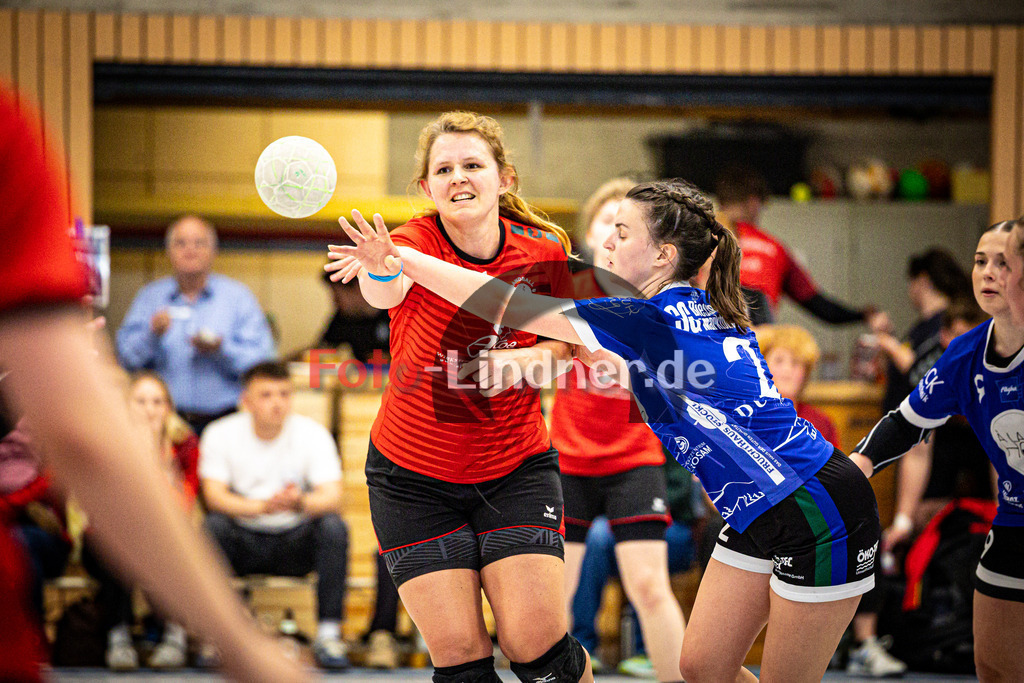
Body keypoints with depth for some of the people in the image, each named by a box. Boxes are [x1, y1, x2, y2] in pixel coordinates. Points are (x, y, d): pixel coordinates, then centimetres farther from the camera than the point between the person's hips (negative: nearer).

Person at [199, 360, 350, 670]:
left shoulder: (313, 433, -7)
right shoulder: (221, 434, -7)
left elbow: (332, 498, -18)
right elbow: (214, 496, -19)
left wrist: (300, 503, -42)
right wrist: (262, 507, -38)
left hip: (295, 544, 1)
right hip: (243, 544, 0)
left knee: (334, 527, -28)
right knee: (213, 526, -31)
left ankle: (328, 634, -24)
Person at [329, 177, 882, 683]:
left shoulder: (652, 320, -20)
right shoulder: (700, 312, 6)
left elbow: (507, 307, -19)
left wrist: (400, 260, -15)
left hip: (820, 515, -9)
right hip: (758, 516, 9)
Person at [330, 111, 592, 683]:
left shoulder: (545, 249, -8)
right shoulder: (417, 242, -16)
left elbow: (567, 341, 7)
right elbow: (388, 291, -40)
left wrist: (523, 358, -17)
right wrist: (380, 272, -65)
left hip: (517, 468, 1)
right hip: (414, 476, -1)